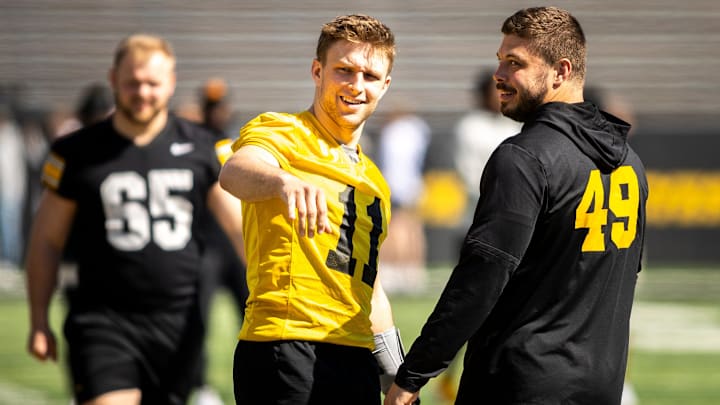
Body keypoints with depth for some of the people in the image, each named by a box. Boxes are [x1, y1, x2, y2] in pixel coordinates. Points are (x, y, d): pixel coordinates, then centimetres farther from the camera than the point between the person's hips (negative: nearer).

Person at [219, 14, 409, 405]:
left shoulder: (373, 180, 23)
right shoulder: (281, 134, -1)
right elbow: (235, 171, -26)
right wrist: (283, 181, -48)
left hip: (356, 359, 7)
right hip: (286, 348, -7)